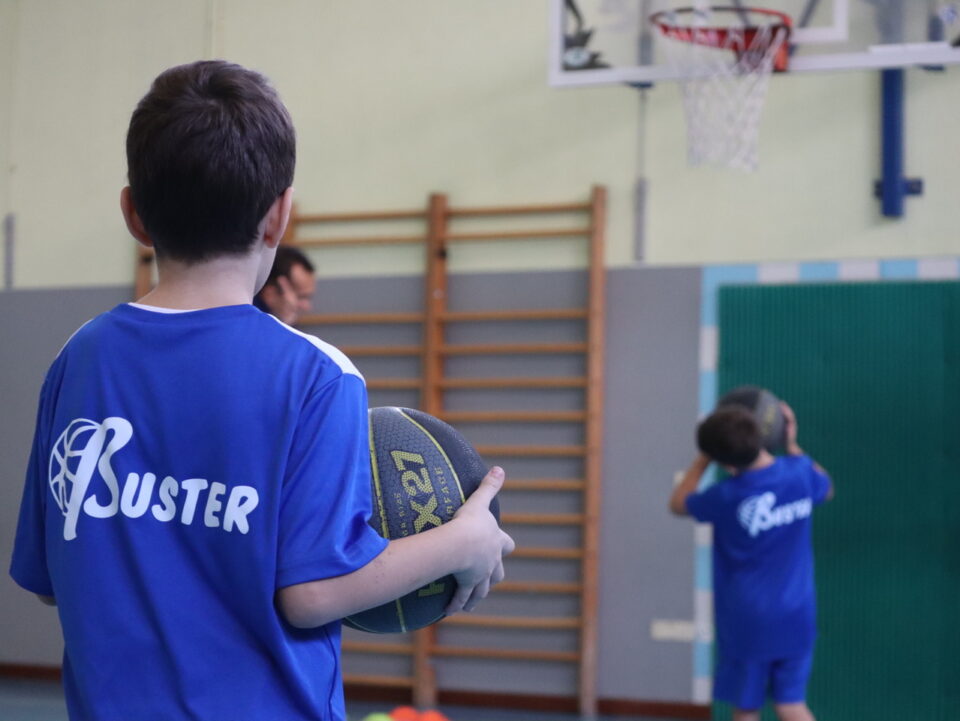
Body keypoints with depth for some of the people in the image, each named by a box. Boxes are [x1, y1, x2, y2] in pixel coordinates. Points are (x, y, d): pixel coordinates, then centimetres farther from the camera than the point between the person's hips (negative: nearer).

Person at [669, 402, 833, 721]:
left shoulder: (727, 496, -17)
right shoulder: (799, 472, -7)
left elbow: (678, 504, 4)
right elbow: (826, 488, 20)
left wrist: (704, 458, 6)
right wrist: (792, 445, 21)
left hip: (747, 619, -4)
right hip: (795, 616, 4)